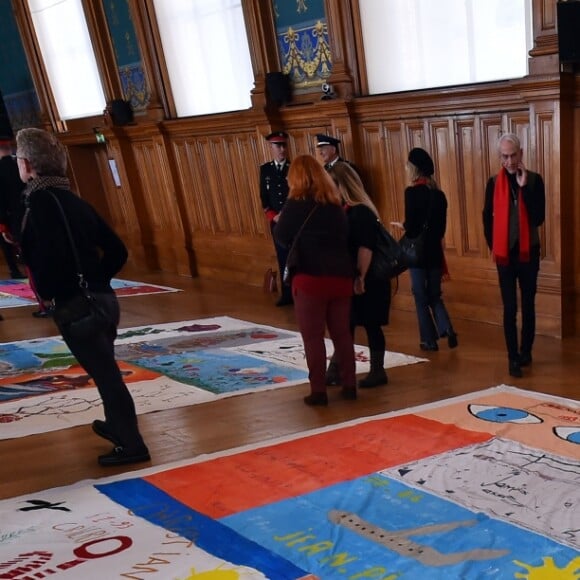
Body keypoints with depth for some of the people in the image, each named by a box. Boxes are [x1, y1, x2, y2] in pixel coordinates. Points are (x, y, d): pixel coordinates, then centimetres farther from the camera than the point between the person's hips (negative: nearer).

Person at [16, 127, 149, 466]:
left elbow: (51, 254, -27)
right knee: (105, 369, 24)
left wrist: (47, 293, -12)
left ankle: (133, 445, 8)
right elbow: (117, 250, 13)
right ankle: (116, 425, 42)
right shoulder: (72, 199, 13)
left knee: (105, 373, -1)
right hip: (103, 298, 9)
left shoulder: (40, 200, -11)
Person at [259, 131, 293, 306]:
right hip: (276, 221, 3)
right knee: (283, 259, 7)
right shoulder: (265, 169, 8)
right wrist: (273, 216, -5)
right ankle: (287, 294, 14)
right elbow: (264, 197, 8)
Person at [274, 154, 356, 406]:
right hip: (341, 276, 5)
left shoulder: (297, 203, -6)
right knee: (342, 333, 13)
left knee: (313, 337, 4)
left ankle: (318, 391, 7)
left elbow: (281, 236, 2)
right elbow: (344, 237, 14)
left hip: (311, 277, -5)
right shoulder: (335, 203, 9)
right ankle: (349, 385, 19)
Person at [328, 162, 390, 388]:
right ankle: (336, 371, 23)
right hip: (349, 278, 8)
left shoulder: (361, 212, -18)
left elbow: (365, 248, -24)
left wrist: (360, 278, -25)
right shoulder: (344, 209, 7)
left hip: (367, 280, -8)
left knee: (370, 325, 3)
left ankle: (378, 372, 17)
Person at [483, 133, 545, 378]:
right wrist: (493, 247, 3)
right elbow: (487, 218, 7)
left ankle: (526, 351, 25)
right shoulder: (494, 183, -1)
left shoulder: (534, 180, -4)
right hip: (504, 253, 0)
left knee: (528, 305, 11)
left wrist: (524, 187, -19)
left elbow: (538, 218, -14)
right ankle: (513, 357, 8)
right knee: (510, 308, 1)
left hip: (528, 252, 0)